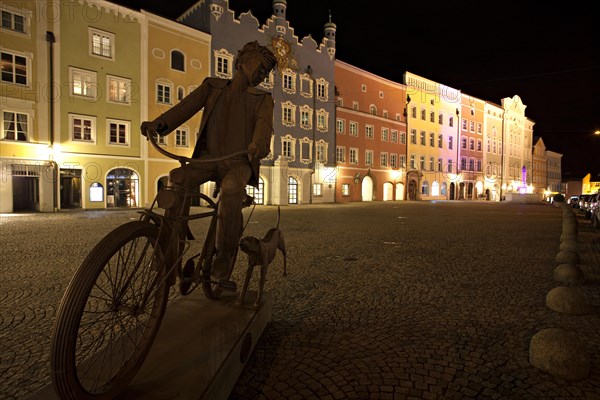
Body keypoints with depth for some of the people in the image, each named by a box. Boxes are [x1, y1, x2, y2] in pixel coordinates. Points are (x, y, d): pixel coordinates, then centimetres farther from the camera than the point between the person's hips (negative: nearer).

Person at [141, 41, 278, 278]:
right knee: (176, 179, -24)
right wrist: (159, 124, -20)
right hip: (208, 158, 3)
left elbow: (264, 124, -13)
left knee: (231, 189, -34)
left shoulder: (262, 99, 9)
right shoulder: (212, 86, 15)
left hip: (239, 162, -2)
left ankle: (225, 252, -15)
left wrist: (259, 145, -37)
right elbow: (187, 106, -1)